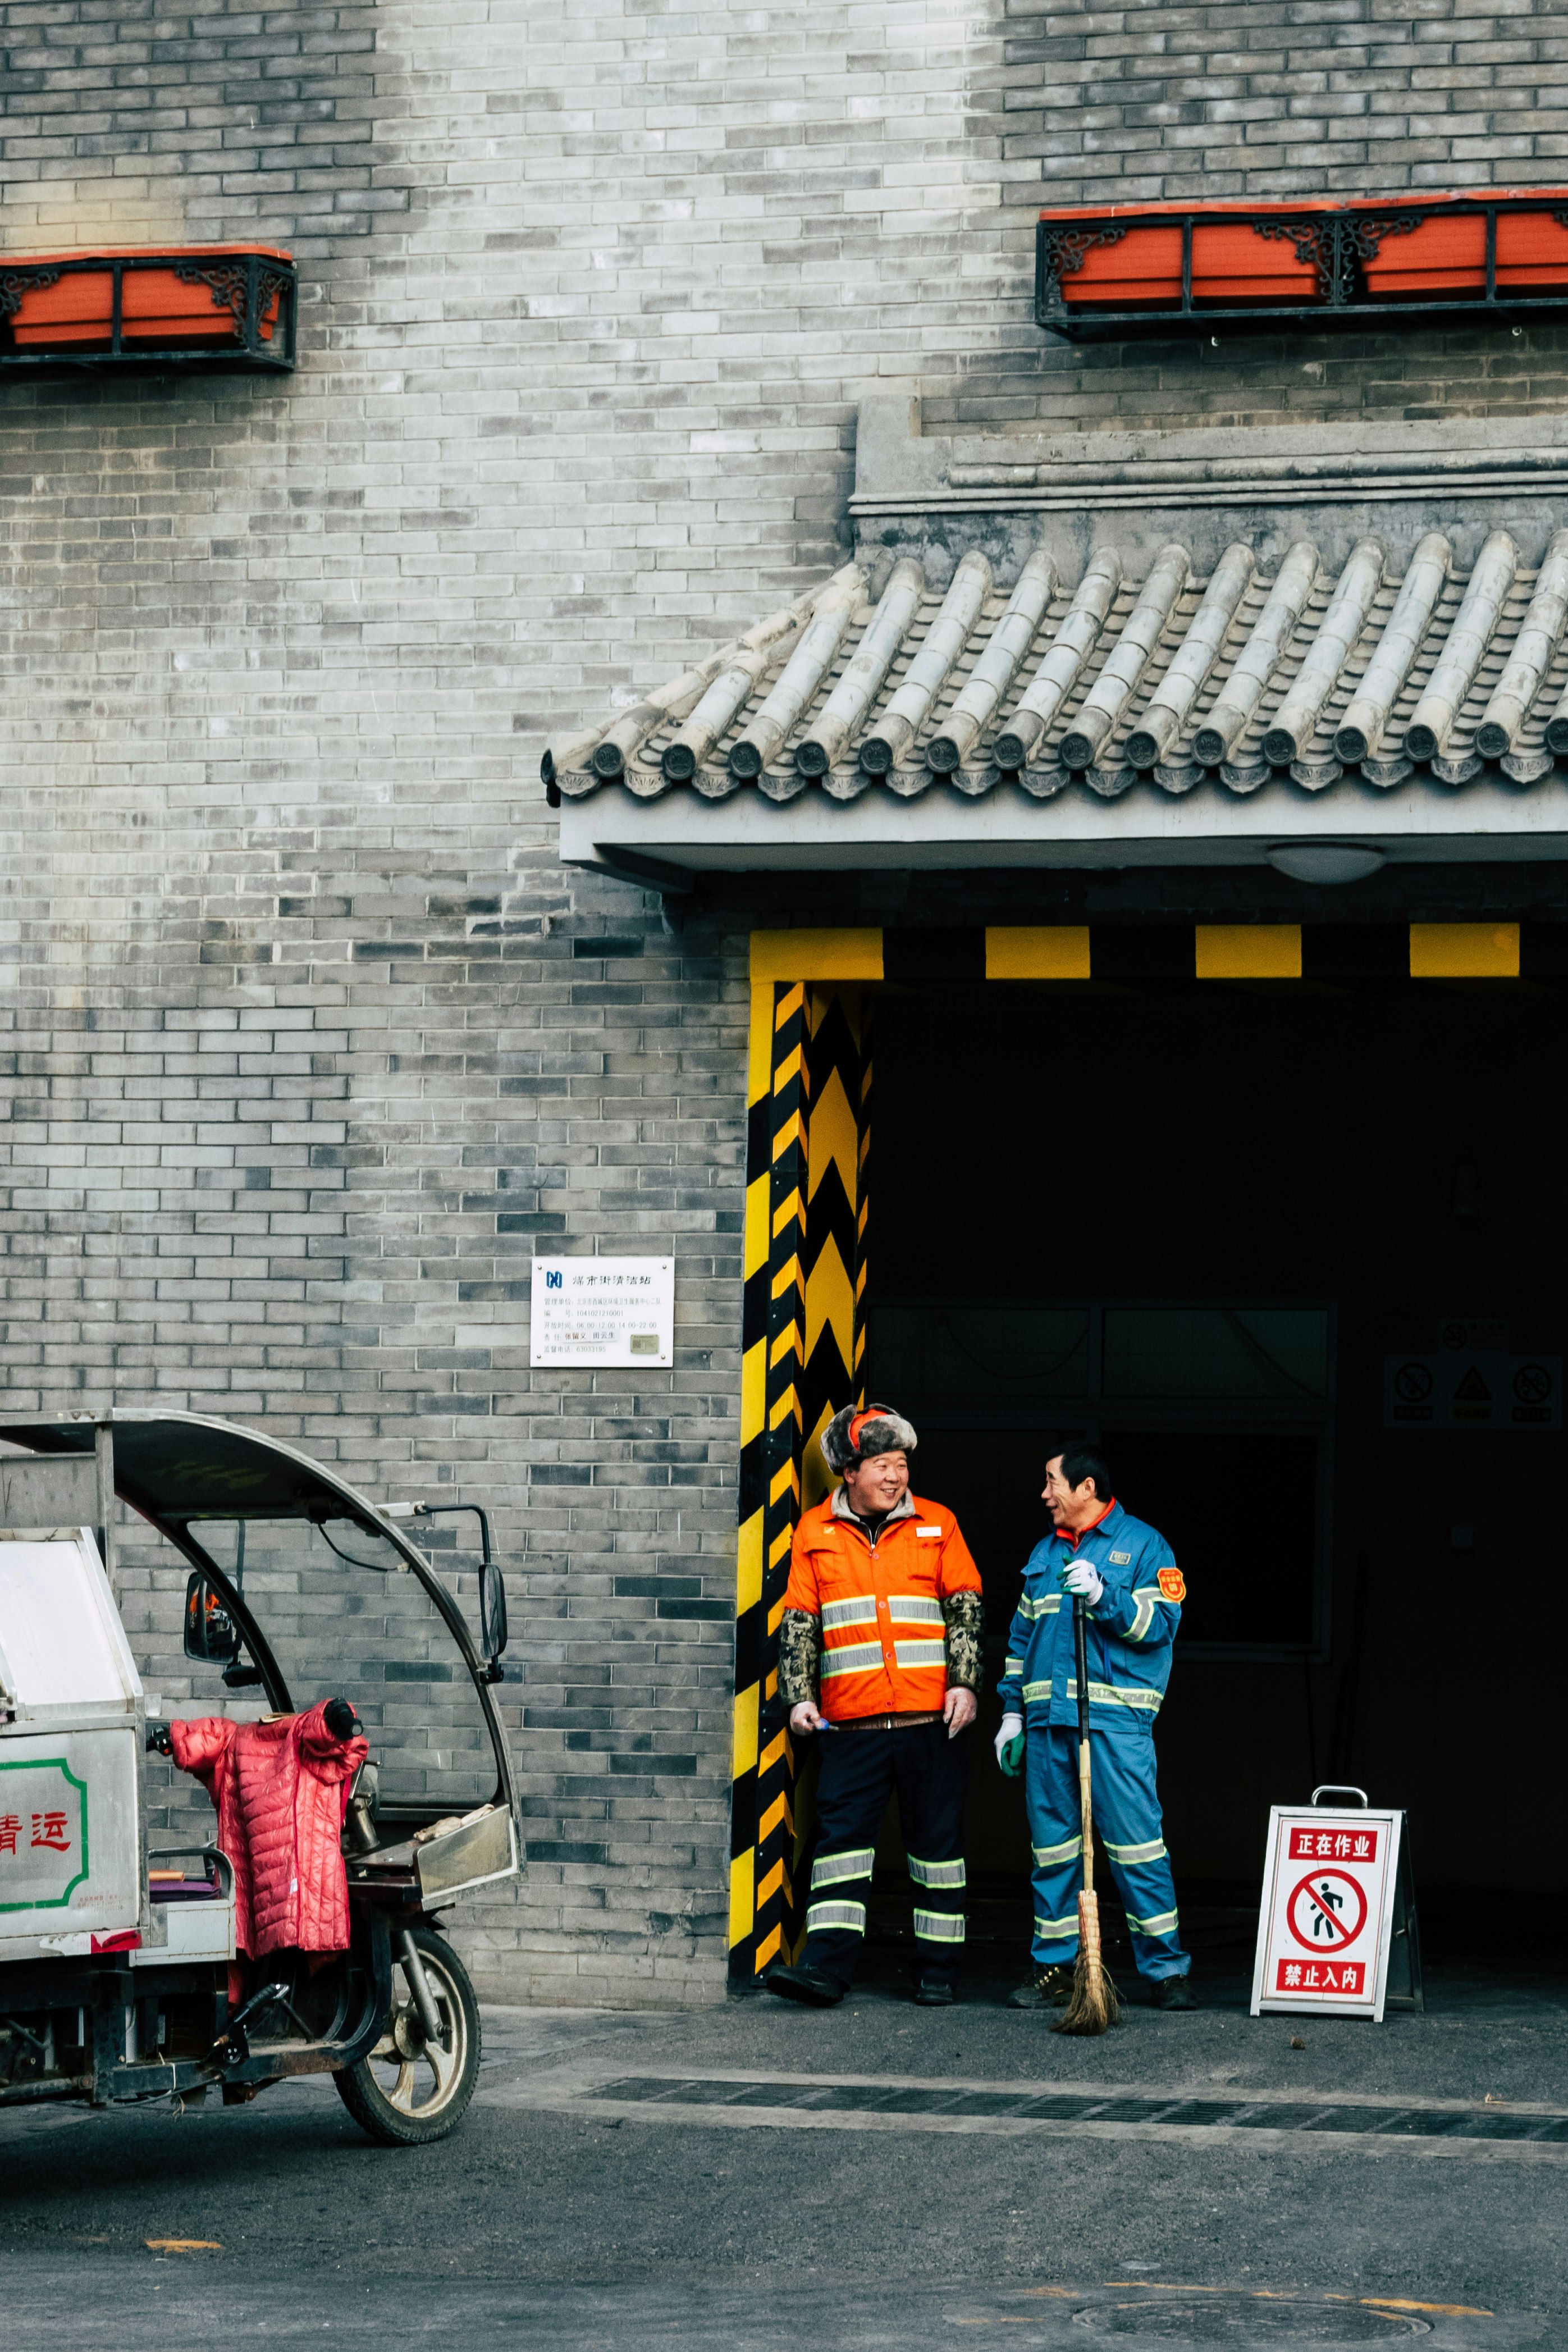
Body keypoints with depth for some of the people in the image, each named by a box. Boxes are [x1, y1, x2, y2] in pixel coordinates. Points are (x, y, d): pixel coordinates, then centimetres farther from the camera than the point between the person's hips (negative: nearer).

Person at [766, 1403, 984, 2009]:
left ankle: (938, 1971, 11)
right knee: (842, 1837, -6)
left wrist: (965, 1682, -4)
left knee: (936, 1841, 4)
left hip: (932, 1720, 0)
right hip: (851, 1721, 0)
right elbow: (798, 1623, 9)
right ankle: (827, 1966, -9)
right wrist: (799, 1695, -1)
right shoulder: (816, 1533, 7)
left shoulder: (937, 1525, 7)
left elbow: (965, 1610, 7)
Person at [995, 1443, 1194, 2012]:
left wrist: (1104, 1596, -18)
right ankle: (1055, 1966, 12)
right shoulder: (1045, 1555, 21)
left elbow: (1161, 1623, -7)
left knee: (1136, 1841, -9)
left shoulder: (1141, 1545, 3)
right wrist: (1013, 1710, 17)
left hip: (1116, 1719, -6)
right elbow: (1022, 1639, 23)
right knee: (1052, 1845, 6)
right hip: (1048, 1719, 6)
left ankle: (1166, 1968, -5)